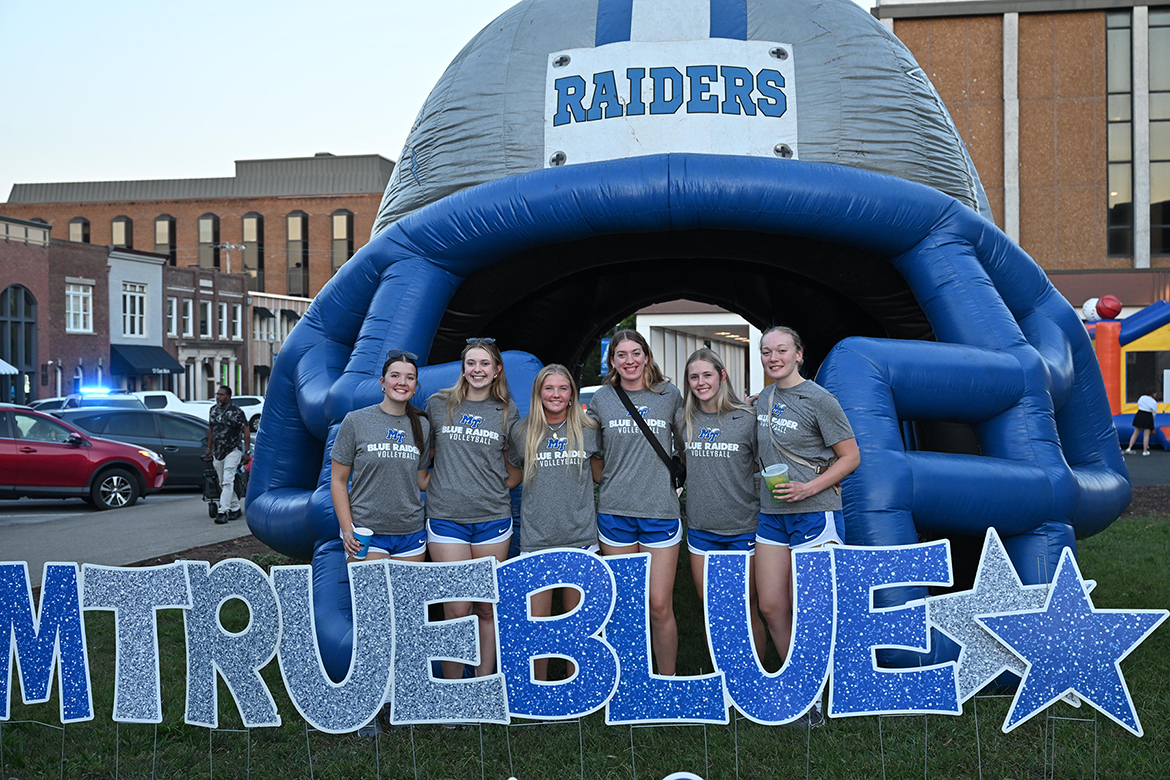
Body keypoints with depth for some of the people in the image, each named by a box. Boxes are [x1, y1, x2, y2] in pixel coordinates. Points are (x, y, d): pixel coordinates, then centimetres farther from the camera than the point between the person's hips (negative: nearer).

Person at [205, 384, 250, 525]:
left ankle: (223, 512, -16)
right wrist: (209, 448, 20)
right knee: (223, 484, 9)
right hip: (217, 453, 6)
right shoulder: (213, 410, 10)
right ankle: (235, 509, 21)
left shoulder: (237, 412, -8)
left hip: (232, 451, -6)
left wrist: (247, 452, -11)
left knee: (227, 481, -14)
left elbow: (246, 432, -7)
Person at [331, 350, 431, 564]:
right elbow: (339, 481, -1)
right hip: (366, 531, -3)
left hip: (411, 533, 3)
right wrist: (347, 529, -9)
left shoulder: (422, 426, 8)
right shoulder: (356, 421, -2)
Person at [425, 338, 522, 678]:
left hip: (492, 519, 1)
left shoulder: (507, 413, 8)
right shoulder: (438, 405, 6)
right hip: (446, 518, -1)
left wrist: (498, 488, 3)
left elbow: (516, 468, 15)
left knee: (487, 609, 7)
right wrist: (435, 484, 7)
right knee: (456, 610, -4)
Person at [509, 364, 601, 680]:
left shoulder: (588, 430, 4)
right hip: (536, 536, 0)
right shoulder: (523, 431, 4)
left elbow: (599, 473, 18)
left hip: (580, 535, 0)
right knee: (536, 619, -1)